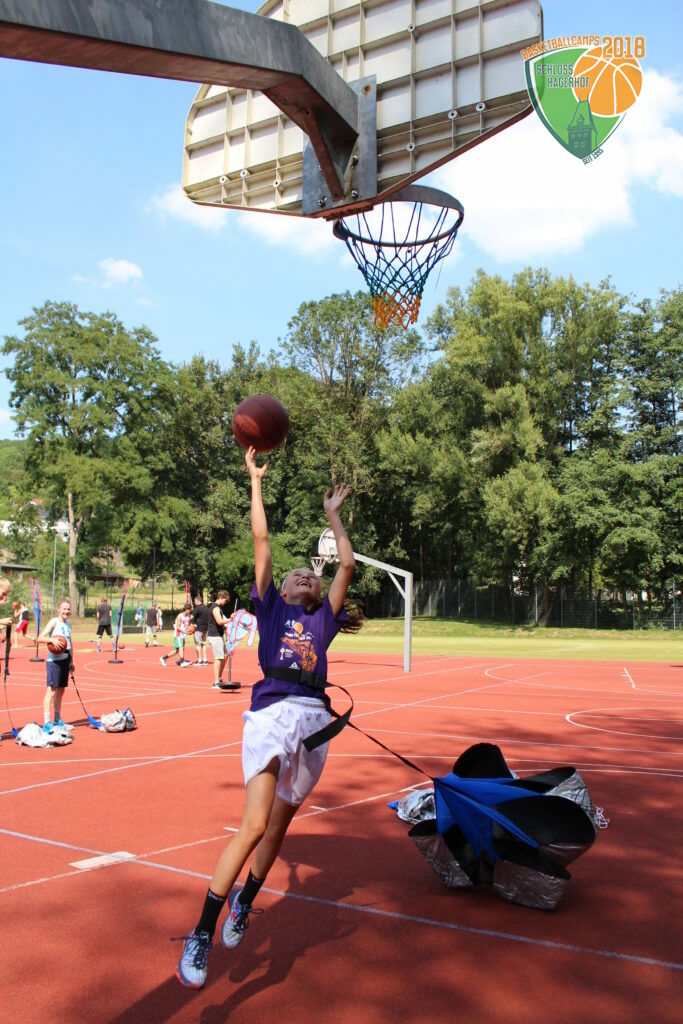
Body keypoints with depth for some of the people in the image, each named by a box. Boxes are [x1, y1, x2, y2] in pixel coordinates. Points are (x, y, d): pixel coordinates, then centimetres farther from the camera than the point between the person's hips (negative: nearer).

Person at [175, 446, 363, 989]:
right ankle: (201, 935, -5)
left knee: (279, 825, 13)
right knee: (255, 824, -16)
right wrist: (257, 480, 14)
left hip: (314, 719, 4)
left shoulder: (324, 617, 21)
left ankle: (244, 901, 38)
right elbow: (261, 541, 12)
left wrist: (333, 514, 29)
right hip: (272, 713, -4)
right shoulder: (271, 607, 16)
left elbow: (347, 563, 19)